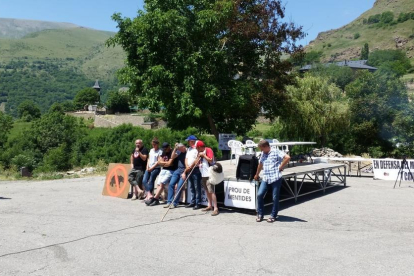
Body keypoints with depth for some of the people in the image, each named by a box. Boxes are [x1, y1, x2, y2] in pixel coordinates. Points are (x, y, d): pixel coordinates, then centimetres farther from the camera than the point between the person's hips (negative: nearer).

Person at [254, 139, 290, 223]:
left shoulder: (276, 152, -5)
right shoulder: (263, 154, 18)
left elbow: (287, 157, -15)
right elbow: (260, 164, 31)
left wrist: (281, 167, -10)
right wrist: (257, 175, 38)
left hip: (276, 178, -6)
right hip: (265, 178, 6)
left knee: (275, 198, 2)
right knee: (259, 195, -4)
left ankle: (273, 216, 16)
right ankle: (260, 214, 9)